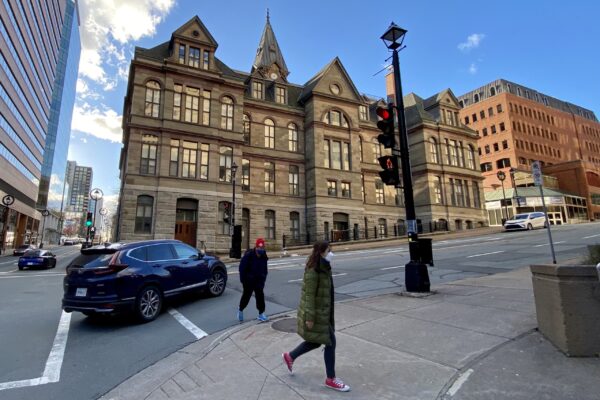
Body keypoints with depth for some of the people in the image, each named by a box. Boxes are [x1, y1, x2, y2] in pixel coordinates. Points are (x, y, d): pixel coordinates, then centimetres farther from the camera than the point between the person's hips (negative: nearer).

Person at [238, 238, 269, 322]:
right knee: (246, 296, 9)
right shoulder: (248, 255, -20)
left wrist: (263, 279, 5)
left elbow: (265, 269, 8)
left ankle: (261, 314, 10)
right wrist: (243, 279, -14)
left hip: (259, 280, 4)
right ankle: (240, 310, 34)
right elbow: (242, 268, -15)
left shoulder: (264, 256, -4)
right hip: (249, 280, -3)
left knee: (260, 295, -1)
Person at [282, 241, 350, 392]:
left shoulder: (324, 268, 6)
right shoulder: (313, 271, -23)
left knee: (316, 342, 21)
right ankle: (331, 379, 21)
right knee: (330, 342, 2)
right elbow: (310, 295, -22)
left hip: (323, 312, 10)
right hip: (316, 314, -10)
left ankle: (289, 357, 39)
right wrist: (310, 317, -20)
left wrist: (328, 313, 21)